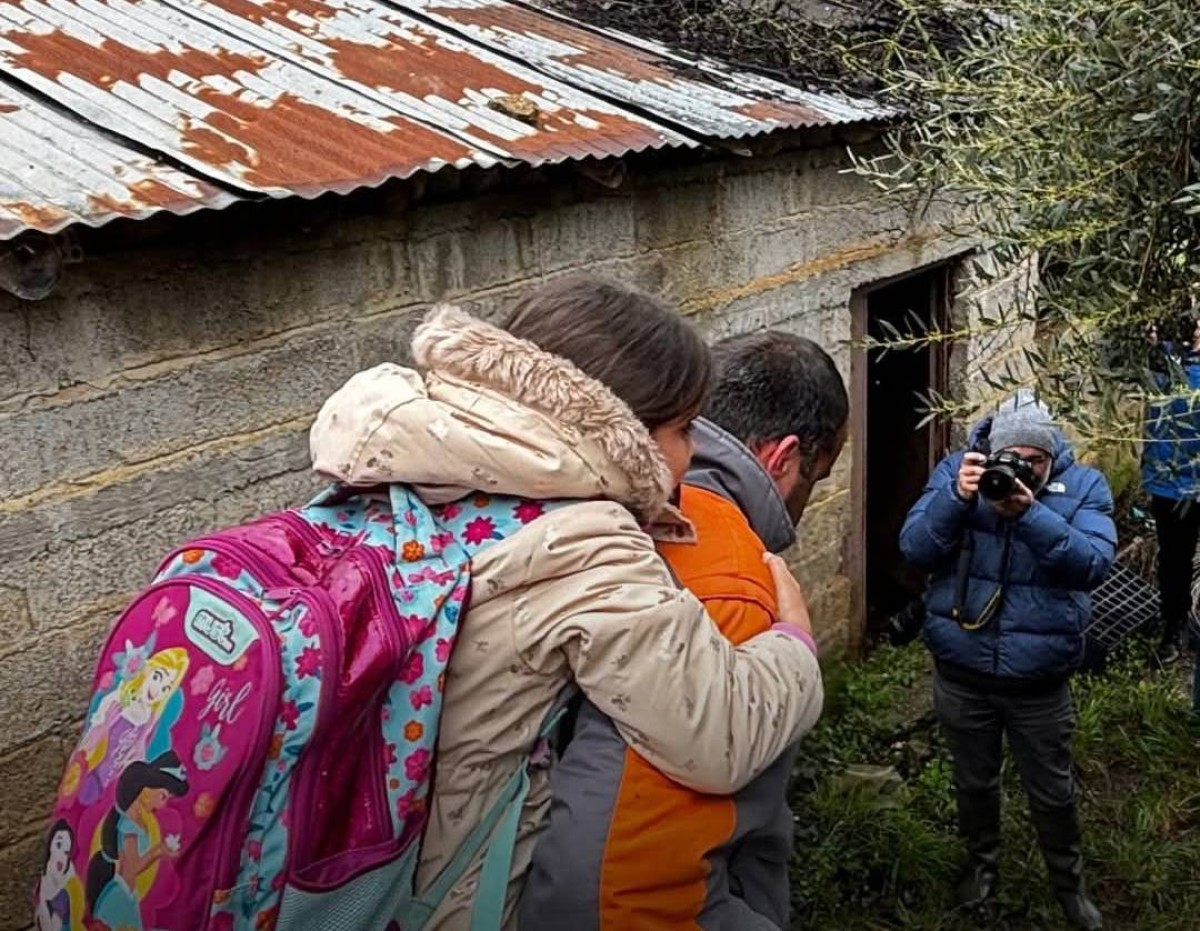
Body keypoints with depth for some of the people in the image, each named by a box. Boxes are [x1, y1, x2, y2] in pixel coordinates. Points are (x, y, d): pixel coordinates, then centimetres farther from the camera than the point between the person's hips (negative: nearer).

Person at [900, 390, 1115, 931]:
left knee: (1052, 792, 18)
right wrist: (956, 498, -34)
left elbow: (1094, 563, -24)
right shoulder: (957, 472, -9)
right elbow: (915, 550, -17)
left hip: (1040, 681, -1)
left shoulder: (1083, 486, -10)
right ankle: (982, 862, 49)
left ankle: (1069, 883, 43)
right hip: (962, 674, 1)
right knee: (974, 781, 23)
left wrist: (1030, 514, -38)